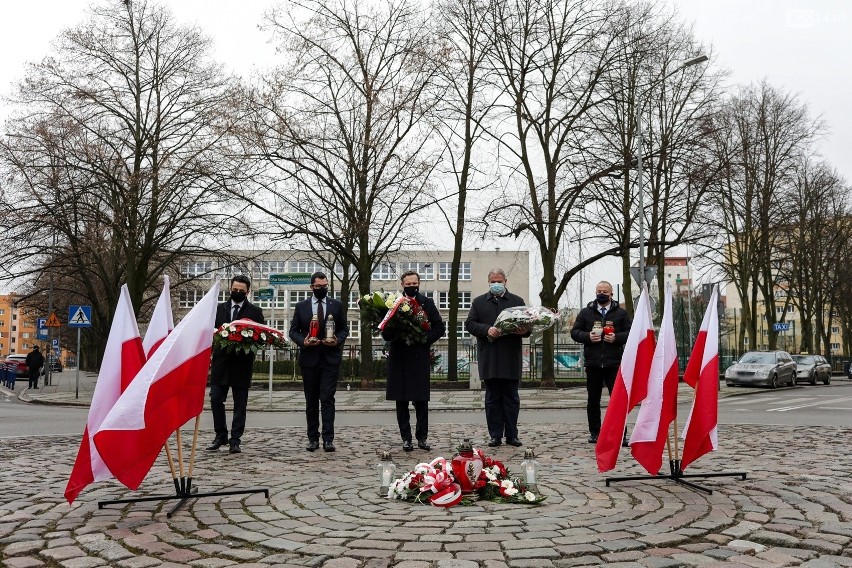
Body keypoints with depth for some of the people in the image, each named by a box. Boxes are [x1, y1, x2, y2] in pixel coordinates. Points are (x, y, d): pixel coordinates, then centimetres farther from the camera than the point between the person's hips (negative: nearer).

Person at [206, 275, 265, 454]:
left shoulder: (255, 311, 4)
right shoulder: (219, 308, 12)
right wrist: (210, 356, 1)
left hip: (242, 364, -2)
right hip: (221, 361, 2)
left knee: (240, 403, 2)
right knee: (216, 399, 2)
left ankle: (235, 440, 10)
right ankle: (220, 436, 17)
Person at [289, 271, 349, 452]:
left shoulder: (336, 305, 6)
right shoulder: (301, 306, 7)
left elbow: (344, 328, 9)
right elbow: (293, 330, 8)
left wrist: (338, 340, -10)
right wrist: (303, 341, -11)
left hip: (331, 358, -1)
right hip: (309, 358, 1)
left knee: (327, 399, -7)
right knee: (311, 401, 7)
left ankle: (328, 439, -6)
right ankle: (313, 438, 14)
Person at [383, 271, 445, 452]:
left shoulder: (427, 303, 8)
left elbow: (439, 327, 5)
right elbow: (385, 333, 3)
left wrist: (425, 340, -7)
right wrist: (394, 334, -18)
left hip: (420, 357, 0)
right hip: (399, 358, 0)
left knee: (421, 400, 2)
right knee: (401, 401, 4)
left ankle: (422, 437, 11)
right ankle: (406, 438, 12)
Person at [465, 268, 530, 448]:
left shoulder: (517, 301, 12)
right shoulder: (479, 302, 11)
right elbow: (470, 323, 4)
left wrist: (524, 331, -13)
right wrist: (487, 330, -13)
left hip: (511, 358, 0)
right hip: (489, 359, 0)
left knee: (511, 398, 4)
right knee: (492, 399, 5)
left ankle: (512, 435, 12)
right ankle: (495, 435, 11)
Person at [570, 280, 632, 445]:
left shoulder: (621, 313, 8)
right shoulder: (585, 312, 11)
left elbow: (630, 332, 5)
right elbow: (574, 332, 9)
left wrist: (616, 338, -13)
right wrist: (588, 336, -10)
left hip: (614, 363, -2)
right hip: (593, 363, 2)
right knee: (593, 400, 8)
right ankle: (594, 433, 18)